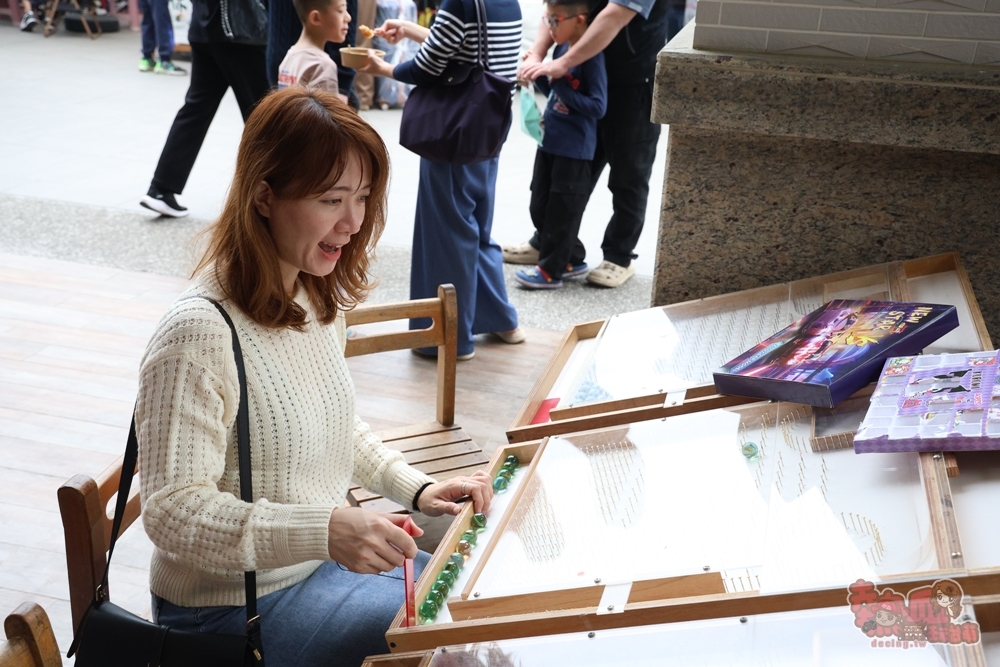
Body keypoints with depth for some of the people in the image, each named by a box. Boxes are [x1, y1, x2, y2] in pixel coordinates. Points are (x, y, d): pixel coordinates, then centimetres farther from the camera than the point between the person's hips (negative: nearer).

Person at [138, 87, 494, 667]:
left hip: (326, 559, 8)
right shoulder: (199, 334, -27)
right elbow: (174, 512, -27)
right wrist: (325, 529, -38)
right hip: (237, 608, -8)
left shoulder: (319, 302, 1)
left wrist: (416, 489, 1)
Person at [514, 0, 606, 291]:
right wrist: (537, 73, -1)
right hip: (549, 141, 9)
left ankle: (551, 270, 13)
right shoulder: (561, 48, 6)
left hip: (574, 149, -8)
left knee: (561, 211, 2)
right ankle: (571, 259, 27)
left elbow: (597, 107, -21)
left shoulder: (592, 57, -17)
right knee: (539, 207, 14)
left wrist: (559, 83, -21)